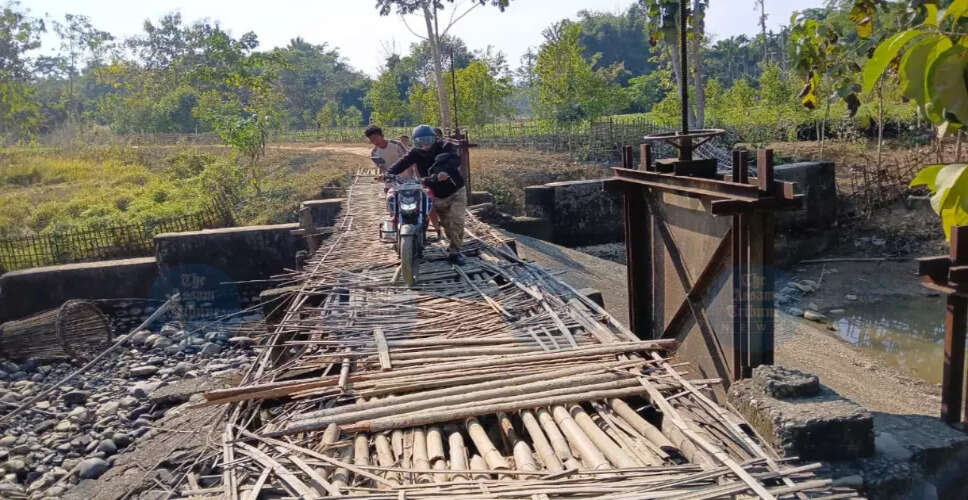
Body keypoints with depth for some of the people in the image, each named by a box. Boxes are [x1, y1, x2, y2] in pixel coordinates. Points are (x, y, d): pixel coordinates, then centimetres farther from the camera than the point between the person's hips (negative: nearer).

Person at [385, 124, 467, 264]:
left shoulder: (446, 147, -19)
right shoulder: (416, 153, -7)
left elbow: (455, 158, -39)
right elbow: (402, 163, -20)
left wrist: (446, 171, -59)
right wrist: (388, 173, -38)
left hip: (456, 191, -3)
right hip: (438, 195, 3)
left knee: (456, 221, -14)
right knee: (446, 224, 6)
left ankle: (454, 251, -1)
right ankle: (453, 245, 29)